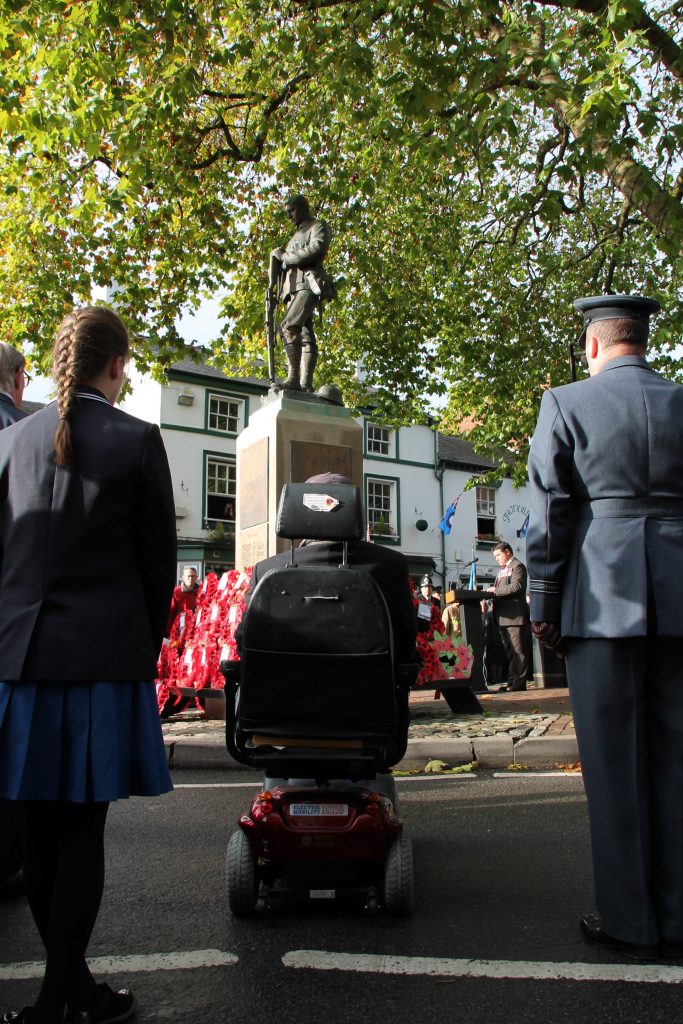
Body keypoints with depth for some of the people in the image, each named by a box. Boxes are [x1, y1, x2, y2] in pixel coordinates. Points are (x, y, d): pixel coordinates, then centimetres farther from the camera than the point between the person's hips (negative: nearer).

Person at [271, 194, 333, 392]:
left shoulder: (318, 227, 9)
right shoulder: (296, 235, 34)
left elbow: (315, 250, -11)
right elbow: (287, 262, 27)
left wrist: (285, 256, -4)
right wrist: (281, 256, 4)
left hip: (309, 283, -8)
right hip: (293, 287, 8)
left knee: (288, 327, -25)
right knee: (305, 336, 0)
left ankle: (294, 378, -30)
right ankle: (305, 384, -7)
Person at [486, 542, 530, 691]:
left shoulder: (518, 566, -4)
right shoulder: (501, 570, 23)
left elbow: (516, 586, -18)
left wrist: (496, 590, -17)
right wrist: (491, 592, 2)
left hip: (515, 616, -9)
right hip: (503, 617, 9)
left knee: (518, 651, -5)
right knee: (509, 651, 11)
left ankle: (519, 683, -4)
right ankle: (512, 682, 14)